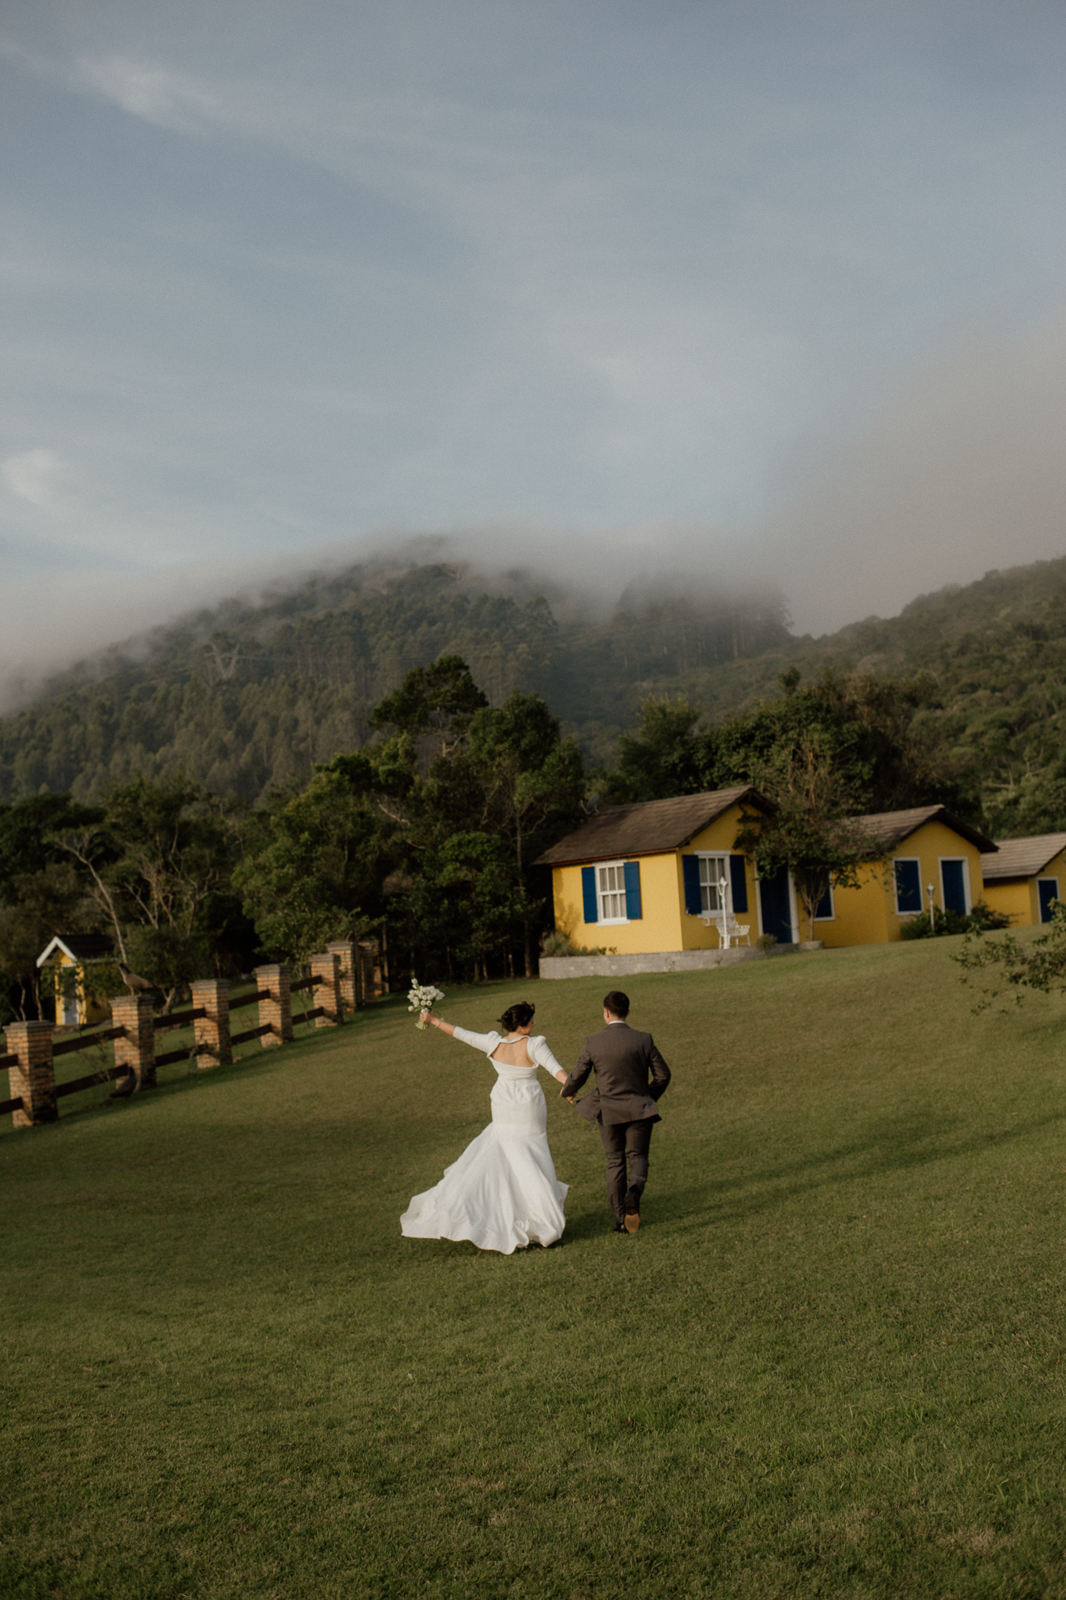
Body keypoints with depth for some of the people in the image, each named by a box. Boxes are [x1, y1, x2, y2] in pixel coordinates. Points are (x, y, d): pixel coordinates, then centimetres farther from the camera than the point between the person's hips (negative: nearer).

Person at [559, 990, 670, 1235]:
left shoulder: (593, 1042, -10)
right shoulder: (643, 1040, -9)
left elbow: (578, 1075, -1)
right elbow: (663, 1075, -3)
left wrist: (567, 1091, 22)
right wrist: (650, 1097, 16)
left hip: (609, 1111, 0)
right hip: (639, 1111, 0)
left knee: (615, 1162, 15)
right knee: (638, 1157, 13)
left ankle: (620, 1219, 16)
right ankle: (634, 1190, -20)